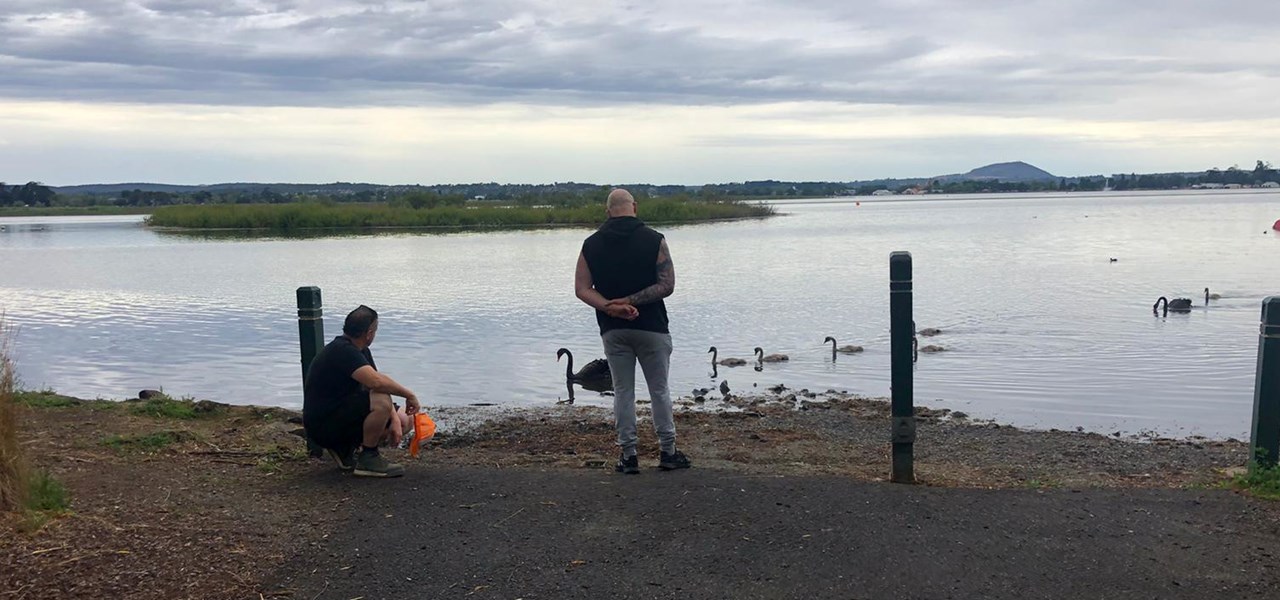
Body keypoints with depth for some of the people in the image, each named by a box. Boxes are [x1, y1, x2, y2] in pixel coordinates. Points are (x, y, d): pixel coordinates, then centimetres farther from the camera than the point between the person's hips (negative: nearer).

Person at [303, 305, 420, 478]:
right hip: (322, 424, -10)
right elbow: (376, 382, -36)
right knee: (381, 402, -30)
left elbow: (379, 384, 9)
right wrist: (409, 394, -23)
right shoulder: (343, 351, -22)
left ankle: (343, 450, 12)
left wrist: (394, 419, -4)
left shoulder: (361, 351, 10)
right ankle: (368, 459, -12)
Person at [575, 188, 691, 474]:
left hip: (612, 330, 2)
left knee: (623, 391, 9)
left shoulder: (591, 244, 2)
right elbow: (667, 285, -12)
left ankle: (628, 456, 10)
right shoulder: (654, 240, -5)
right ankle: (667, 452, 15)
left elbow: (581, 288, -4)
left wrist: (609, 307, -16)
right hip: (651, 327, -2)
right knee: (659, 389, 9)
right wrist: (630, 301, -14)